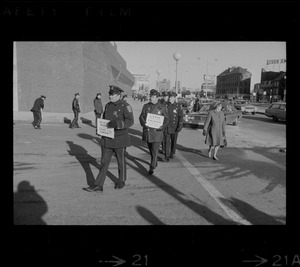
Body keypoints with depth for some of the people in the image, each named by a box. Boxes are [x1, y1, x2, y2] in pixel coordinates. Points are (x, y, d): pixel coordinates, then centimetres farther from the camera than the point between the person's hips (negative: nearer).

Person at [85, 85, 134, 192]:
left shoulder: (125, 106, -11)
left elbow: (130, 121, -21)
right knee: (104, 161, 4)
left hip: (120, 139, -5)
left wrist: (116, 124, -33)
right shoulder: (108, 105, 9)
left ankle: (121, 181, 31)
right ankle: (98, 185, 6)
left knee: (121, 161, 11)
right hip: (107, 139, 6)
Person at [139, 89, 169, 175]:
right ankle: (155, 162, 36)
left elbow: (166, 119, 4)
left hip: (157, 131, -3)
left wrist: (162, 126, -14)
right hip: (147, 131, 3)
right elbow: (141, 117, 6)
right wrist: (144, 124, -15)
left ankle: (152, 167, -2)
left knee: (155, 150, -8)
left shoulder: (162, 107, 0)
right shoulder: (146, 106, 7)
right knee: (150, 149, 15)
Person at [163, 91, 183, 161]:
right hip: (166, 127, 0)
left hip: (174, 127, 0)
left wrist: (180, 126, -13)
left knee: (173, 141, 14)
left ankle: (172, 153, 35)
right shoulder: (165, 105, 0)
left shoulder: (178, 106, -4)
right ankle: (167, 157, -4)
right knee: (167, 141, -5)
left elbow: (181, 117, -5)